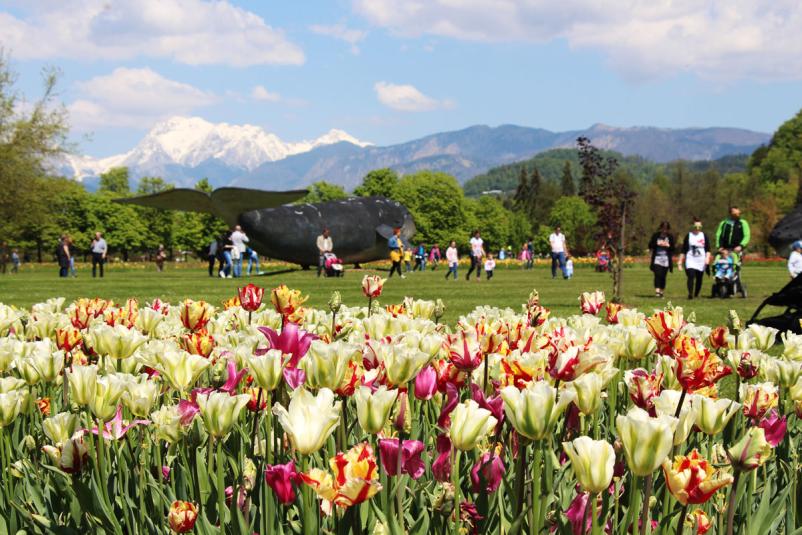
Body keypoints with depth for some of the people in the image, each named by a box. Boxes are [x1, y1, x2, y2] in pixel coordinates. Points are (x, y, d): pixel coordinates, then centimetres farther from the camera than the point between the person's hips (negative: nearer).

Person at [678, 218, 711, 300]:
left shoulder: (704, 236, 8)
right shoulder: (688, 236, 6)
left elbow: (708, 249, 6)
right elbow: (683, 250, 7)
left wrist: (707, 258, -10)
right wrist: (680, 261, 3)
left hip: (701, 261, 2)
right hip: (690, 260, -2)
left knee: (699, 278, 5)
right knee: (691, 276, -20)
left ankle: (696, 294, 19)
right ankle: (690, 294, -27)